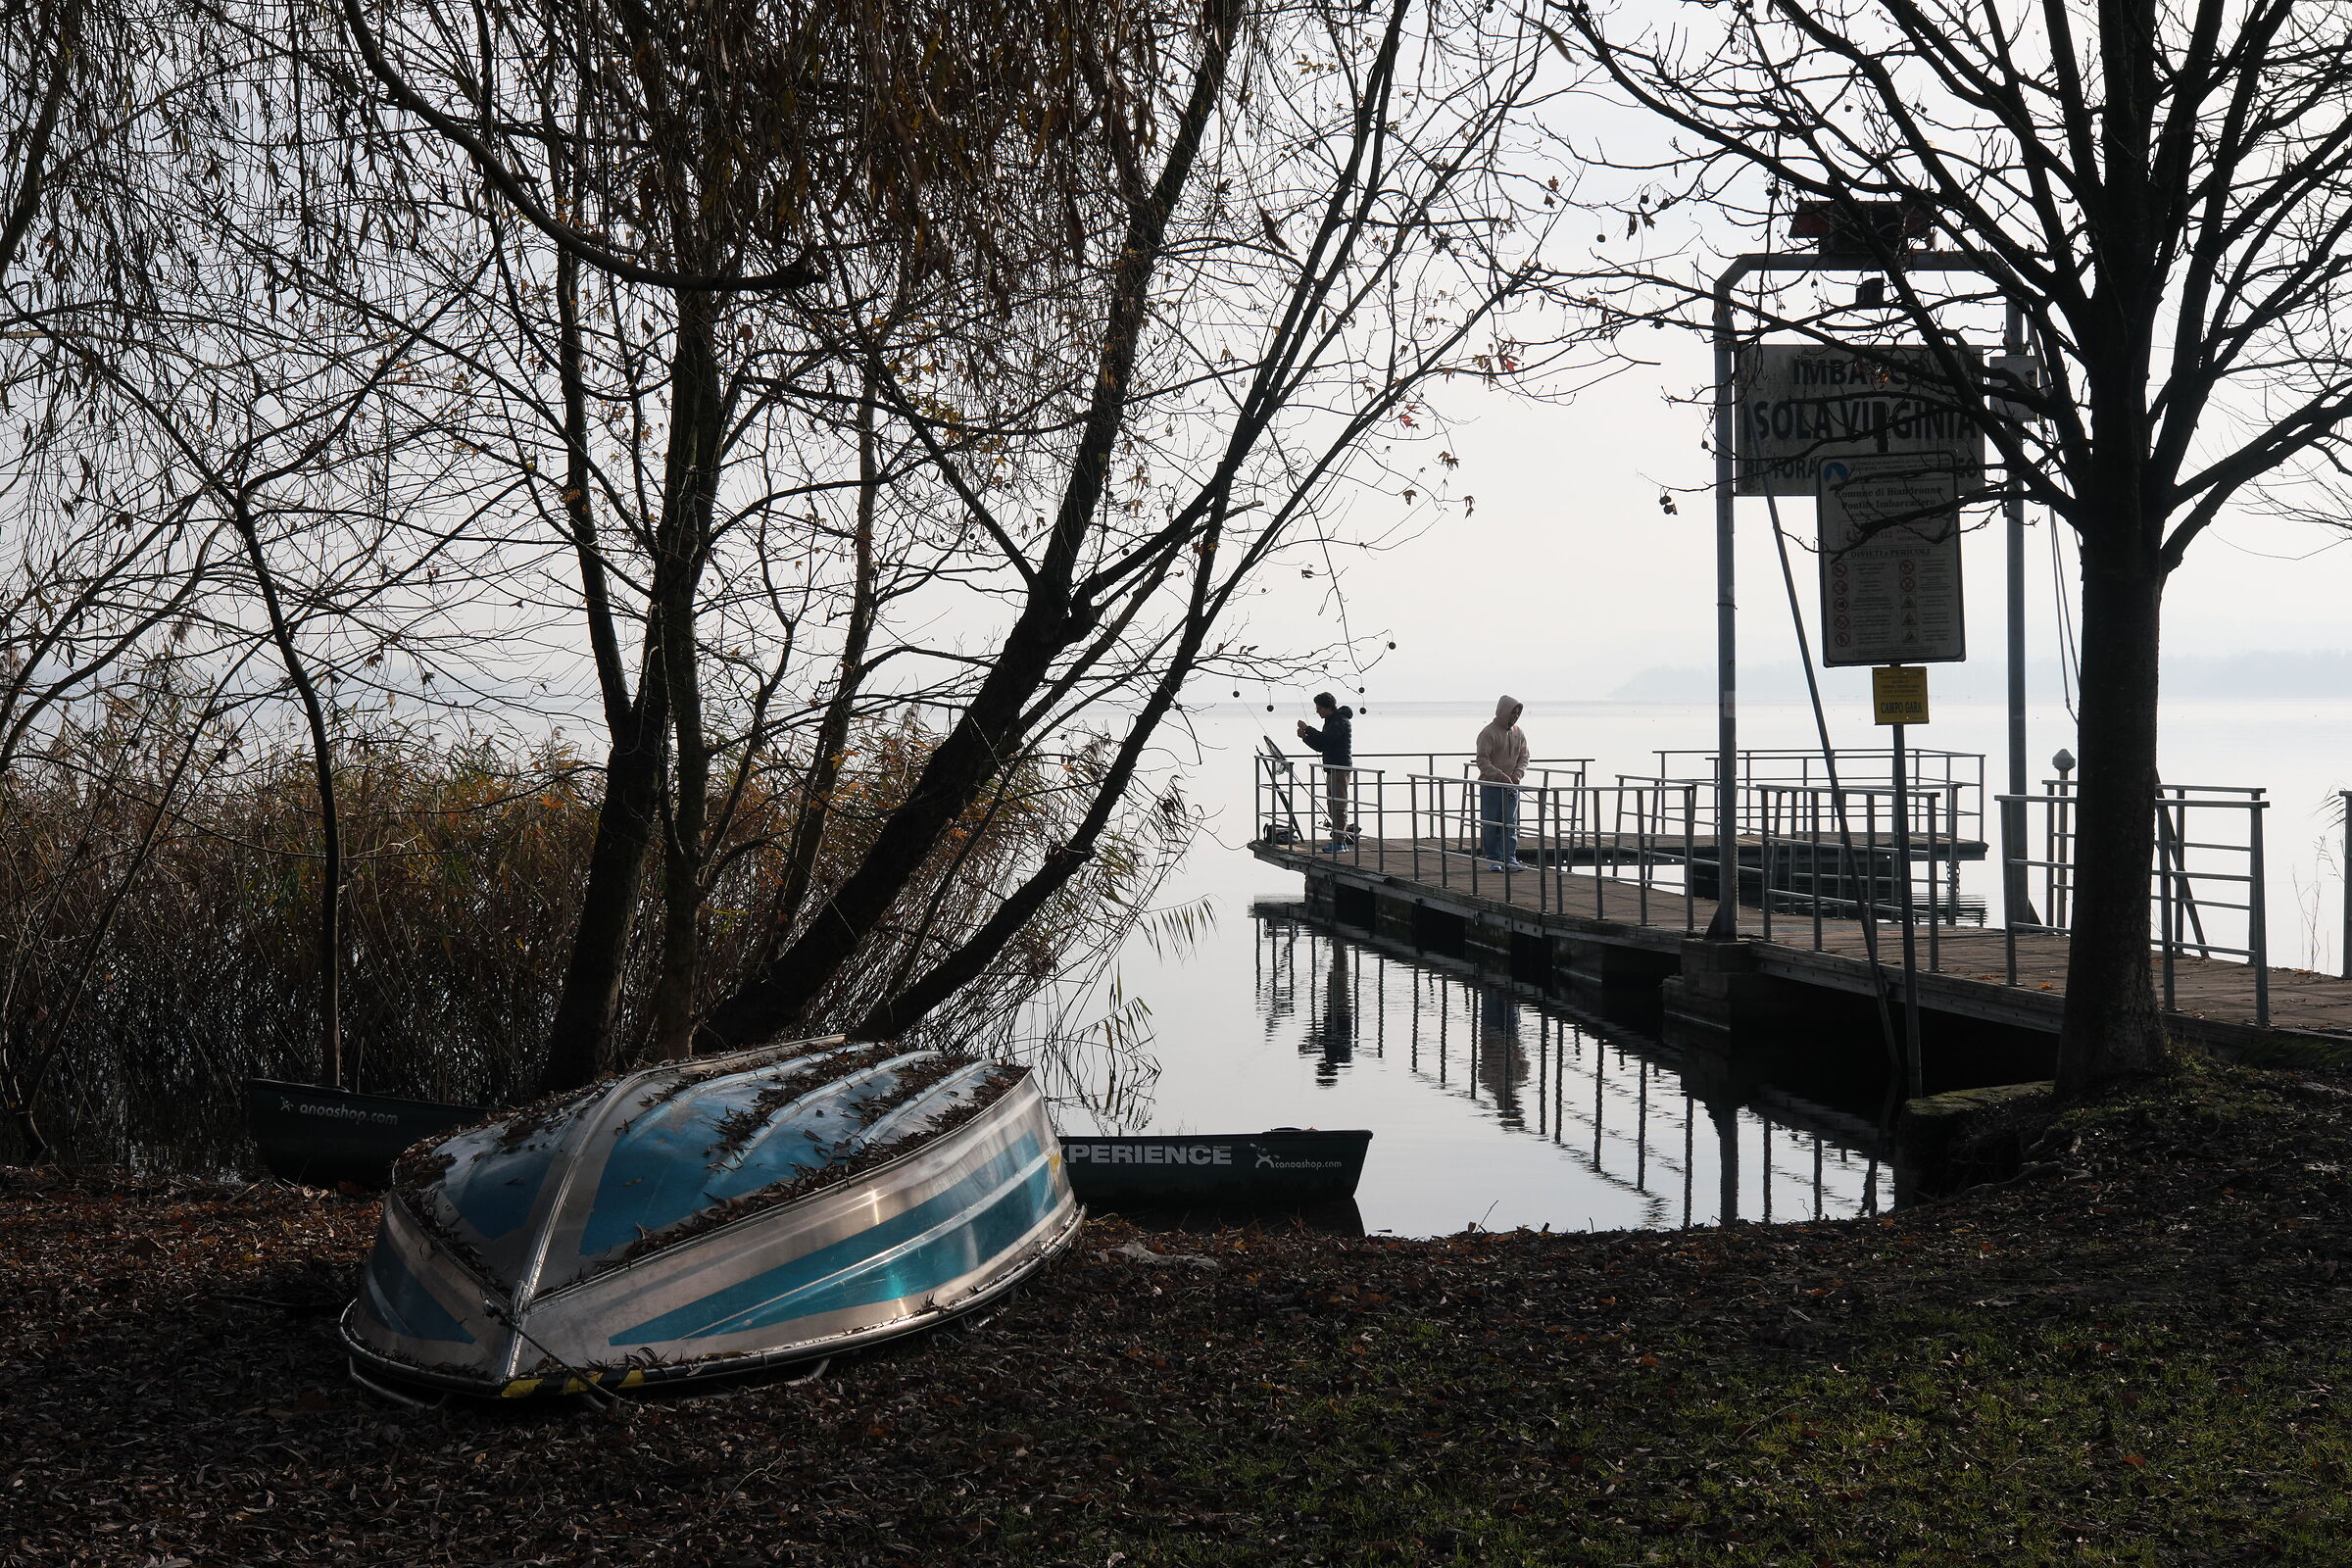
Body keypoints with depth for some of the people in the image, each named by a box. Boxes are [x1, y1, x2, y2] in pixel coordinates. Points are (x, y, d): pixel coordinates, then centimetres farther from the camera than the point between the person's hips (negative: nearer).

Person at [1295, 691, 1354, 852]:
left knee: (1339, 807, -10)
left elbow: (1325, 739, -26)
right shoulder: (1331, 721, 20)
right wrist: (1305, 736, 6)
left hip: (1341, 769, -11)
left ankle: (1339, 842, -11)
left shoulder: (1341, 721, -12)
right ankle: (1339, 839, 16)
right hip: (1332, 769, 11)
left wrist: (1307, 729, -16)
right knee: (1332, 807, 12)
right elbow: (1320, 746, 21)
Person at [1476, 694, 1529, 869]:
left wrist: (1518, 773, -5)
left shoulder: (1518, 733, 9)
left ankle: (1510, 858, 6)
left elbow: (1524, 756, 15)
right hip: (1490, 785, -5)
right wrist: (1501, 776, -22)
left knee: (1511, 823, 2)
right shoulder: (1489, 733, -11)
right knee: (1491, 824, 0)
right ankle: (1493, 859, 9)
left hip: (1511, 786, 5)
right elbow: (1482, 760, -14)